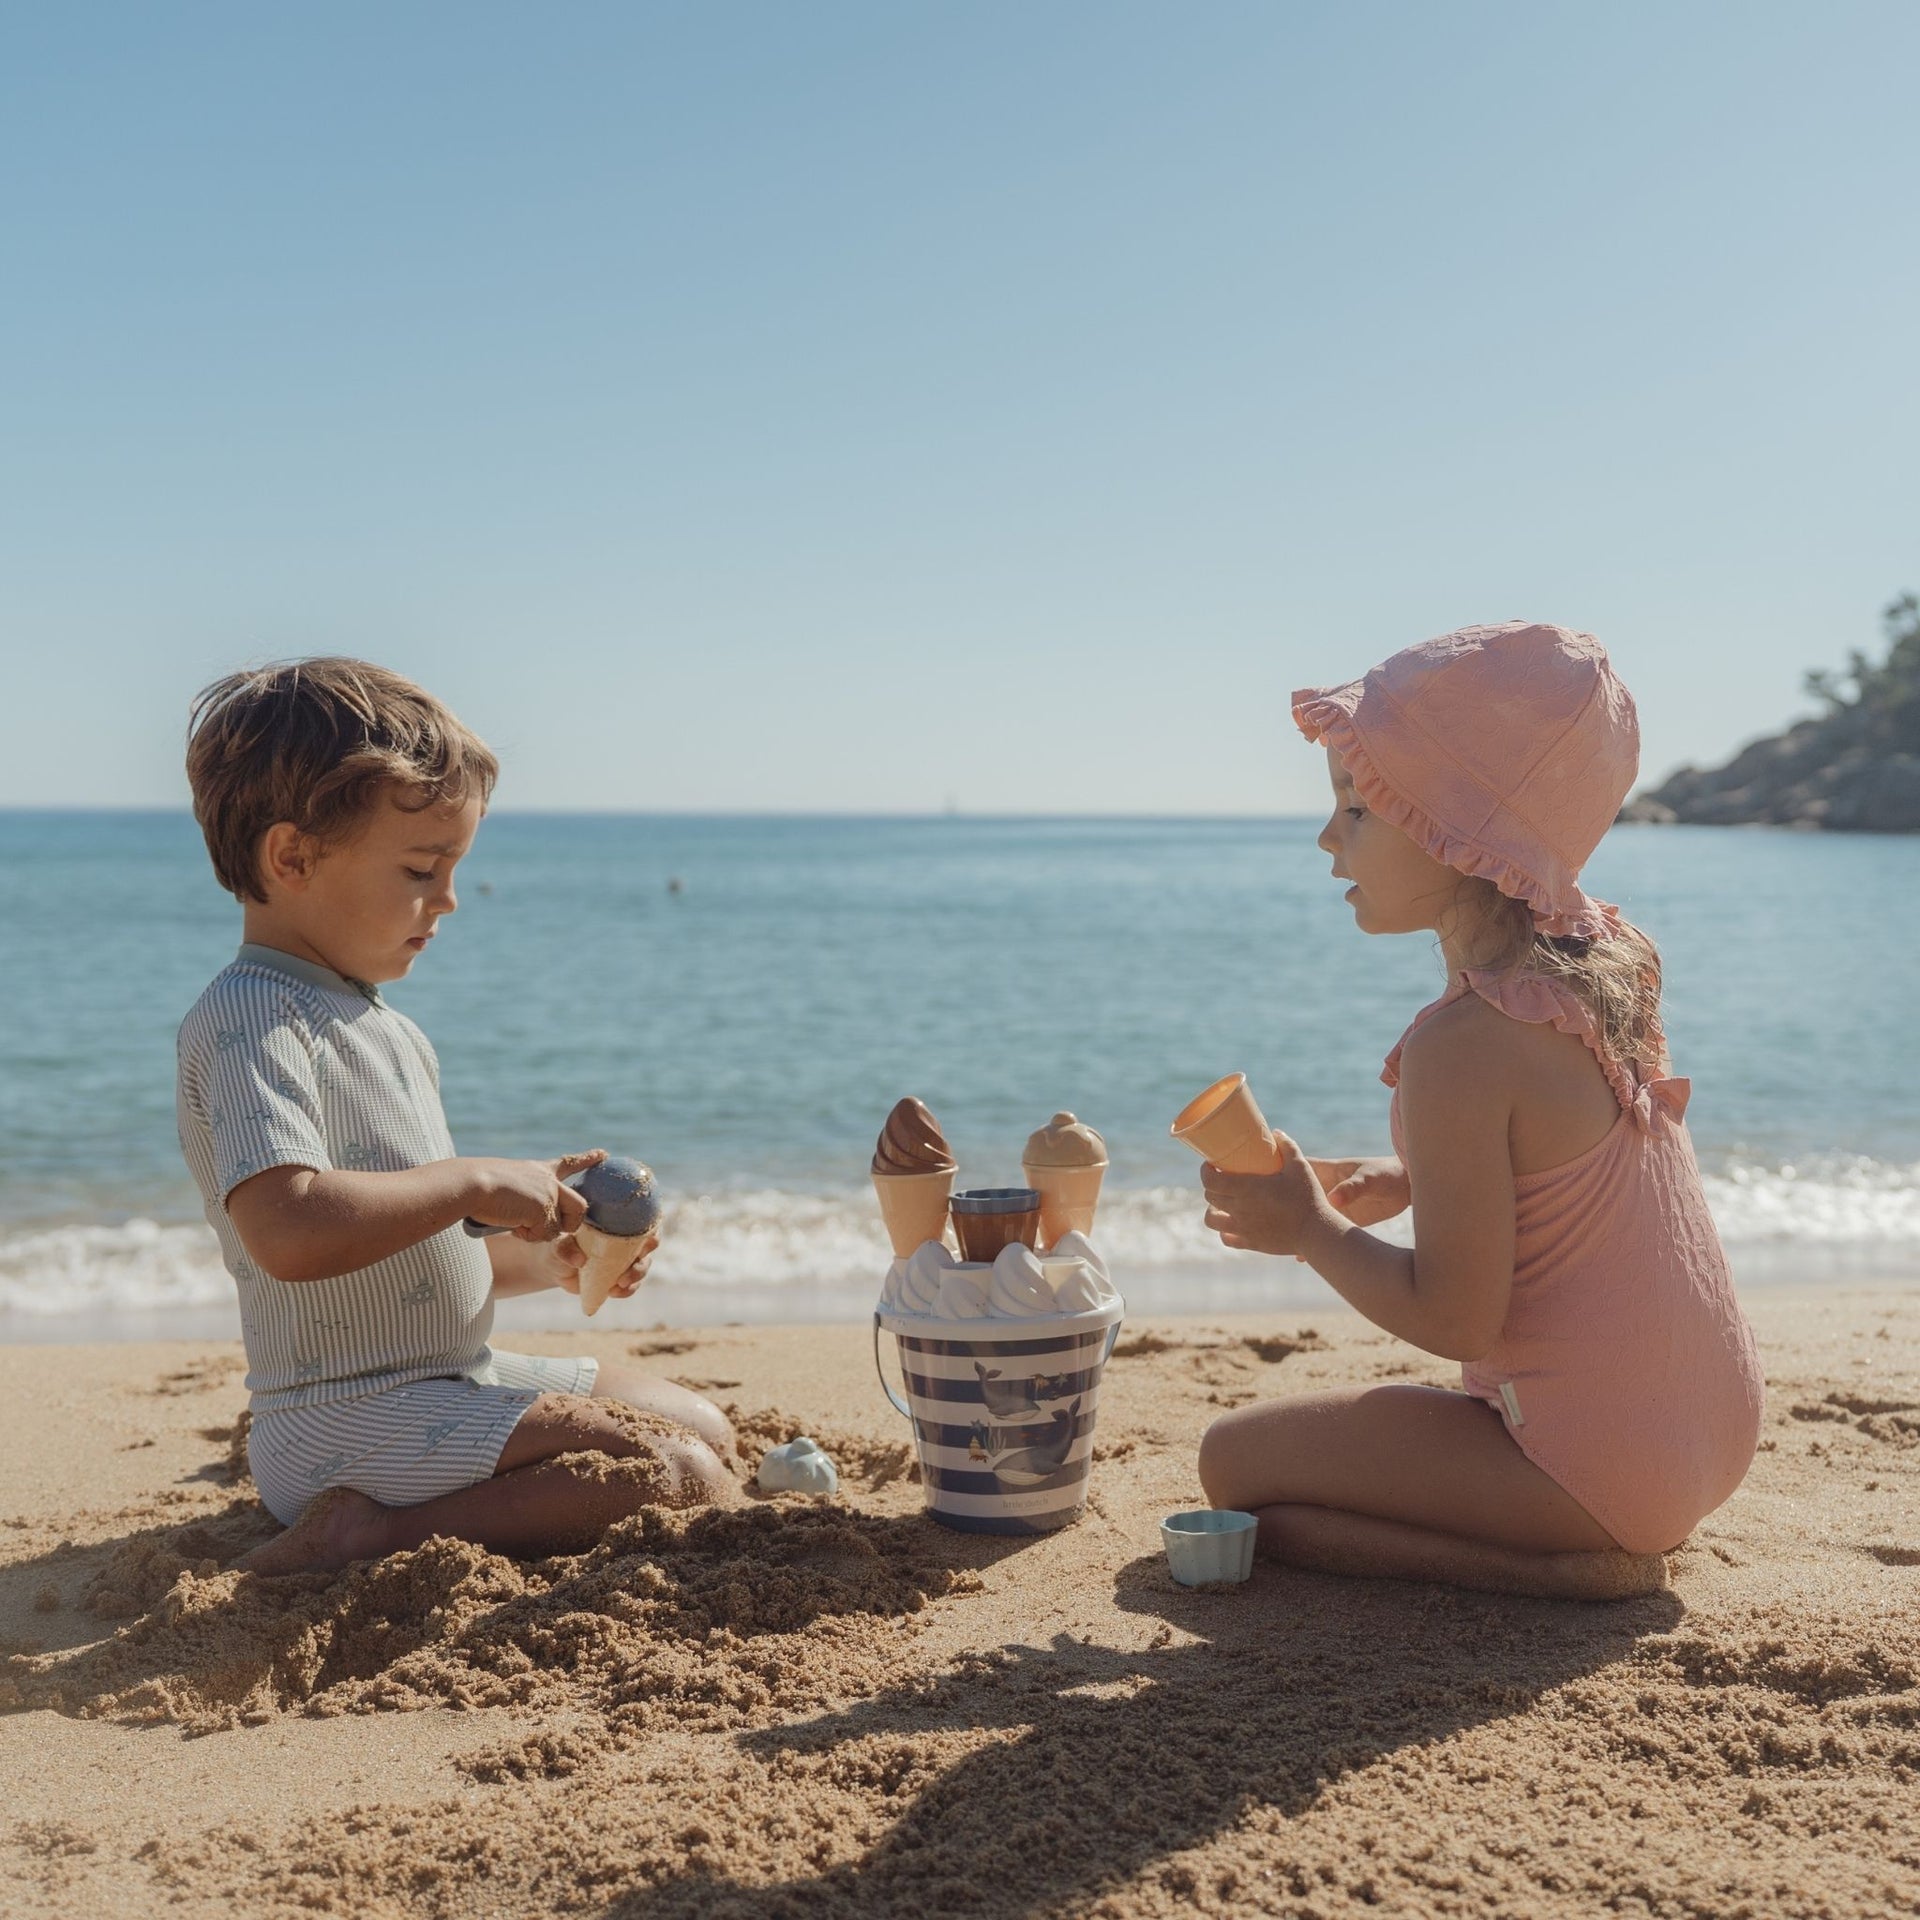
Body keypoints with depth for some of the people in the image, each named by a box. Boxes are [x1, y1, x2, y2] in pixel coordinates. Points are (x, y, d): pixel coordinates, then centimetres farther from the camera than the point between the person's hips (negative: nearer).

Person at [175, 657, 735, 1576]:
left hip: (457, 1377, 10)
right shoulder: (249, 1020, -17)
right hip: (348, 1422, -10)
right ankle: (378, 1535, -16)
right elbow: (290, 1231, -35)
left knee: (706, 1430, 14)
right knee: (680, 1479, -18)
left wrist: (543, 1260, 5)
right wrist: (474, 1182, -24)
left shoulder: (378, 1025, 15)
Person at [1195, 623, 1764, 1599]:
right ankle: (1618, 1538, 13)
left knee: (1235, 1460, 0)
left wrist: (1313, 1231, -7)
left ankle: (1573, 1563, -7)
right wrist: (1409, 1181, 9)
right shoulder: (1610, 958, 0)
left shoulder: (1463, 1045, -27)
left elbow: (1452, 1319, -22)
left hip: (1594, 1464, -10)